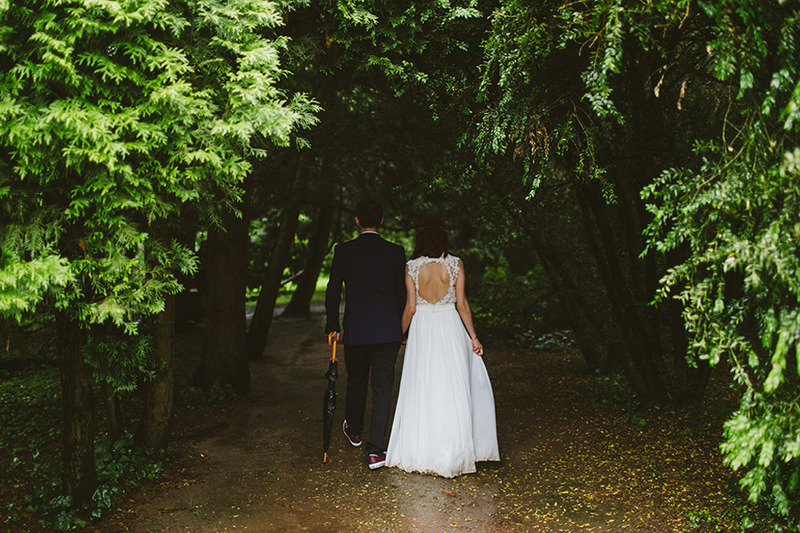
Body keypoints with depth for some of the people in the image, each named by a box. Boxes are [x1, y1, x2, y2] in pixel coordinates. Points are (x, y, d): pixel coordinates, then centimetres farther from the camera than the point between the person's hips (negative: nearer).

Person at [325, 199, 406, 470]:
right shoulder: (396, 252, -3)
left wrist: (333, 326, 9)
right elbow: (403, 295, 1)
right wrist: (403, 330, 12)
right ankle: (376, 450, 1)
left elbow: (333, 292, -1)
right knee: (382, 388, 3)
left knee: (356, 382, 21)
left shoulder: (343, 251, -4)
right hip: (388, 331, -1)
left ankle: (354, 431, 44)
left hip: (355, 331, 1)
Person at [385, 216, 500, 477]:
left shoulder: (412, 267, -6)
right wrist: (473, 336, 3)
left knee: (421, 390, 8)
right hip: (450, 328, 0)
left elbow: (410, 308, -3)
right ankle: (450, 452, 11)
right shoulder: (455, 264, -5)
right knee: (452, 390, 7)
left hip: (422, 329, 0)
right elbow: (462, 304, -4)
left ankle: (421, 452, 15)